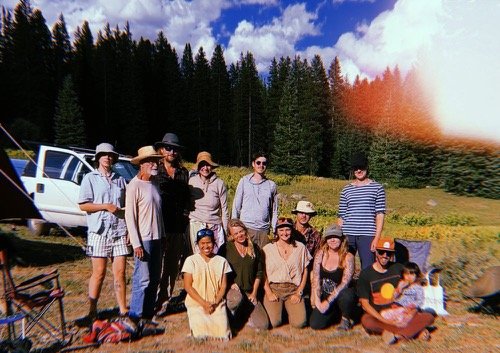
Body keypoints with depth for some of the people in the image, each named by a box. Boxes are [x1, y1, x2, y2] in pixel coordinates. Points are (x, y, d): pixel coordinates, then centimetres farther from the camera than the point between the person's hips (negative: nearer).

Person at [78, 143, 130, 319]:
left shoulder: (120, 179, 14)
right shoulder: (90, 178, 4)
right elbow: (83, 205, -2)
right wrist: (106, 206, -11)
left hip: (119, 231, 3)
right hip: (99, 231, -3)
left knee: (120, 273, 6)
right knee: (99, 273, 4)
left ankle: (123, 309, 15)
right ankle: (92, 310, 20)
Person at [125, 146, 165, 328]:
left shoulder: (155, 183, 10)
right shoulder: (134, 185, -12)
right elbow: (129, 216, -13)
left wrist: (163, 235, 15)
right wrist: (136, 243, -15)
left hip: (156, 238, 8)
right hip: (143, 239, -7)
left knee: (154, 279, 13)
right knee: (143, 279, -2)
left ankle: (147, 314, 27)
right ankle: (136, 317, 16)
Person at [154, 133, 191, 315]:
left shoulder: (184, 173, 13)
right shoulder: (155, 171, 1)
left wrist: (185, 215, 8)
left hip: (178, 226, 4)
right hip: (160, 225, -4)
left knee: (174, 266, 10)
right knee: (159, 266, -3)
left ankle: (166, 299, 24)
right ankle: (158, 302, 11)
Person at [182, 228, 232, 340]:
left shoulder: (221, 261, 3)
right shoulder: (191, 260, -3)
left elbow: (223, 285, 4)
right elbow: (187, 286, -5)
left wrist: (215, 303, -11)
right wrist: (204, 303, -12)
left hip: (217, 304, 1)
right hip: (196, 303, -1)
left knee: (223, 333, -15)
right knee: (201, 334, -18)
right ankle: (198, 320, 13)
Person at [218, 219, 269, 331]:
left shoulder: (254, 248, 6)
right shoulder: (226, 248, -5)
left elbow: (259, 272, 9)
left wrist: (254, 293, 3)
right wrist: (230, 284, -15)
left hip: (250, 292, 3)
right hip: (232, 289, -3)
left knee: (263, 325, -9)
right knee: (237, 298, -39)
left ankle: (243, 313, 19)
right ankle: (231, 316, -4)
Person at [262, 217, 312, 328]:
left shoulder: (300, 247, 5)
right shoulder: (268, 249, 1)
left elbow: (305, 272, 7)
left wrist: (299, 293, -1)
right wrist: (269, 293, -7)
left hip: (294, 290, 1)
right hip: (273, 288, -1)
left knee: (299, 323, -16)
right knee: (273, 322, -18)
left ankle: (288, 309, 16)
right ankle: (277, 309, 16)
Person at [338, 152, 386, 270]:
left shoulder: (377, 188, 6)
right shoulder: (346, 190, 11)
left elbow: (380, 214, 1)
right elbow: (341, 216, 11)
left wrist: (377, 238, -6)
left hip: (367, 236, -2)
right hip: (347, 235, 2)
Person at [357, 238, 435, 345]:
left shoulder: (398, 268, 8)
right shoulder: (366, 274, -4)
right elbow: (364, 303, -8)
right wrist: (385, 321, -19)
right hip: (377, 317, -3)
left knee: (428, 317, -18)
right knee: (366, 321, -36)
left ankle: (396, 334, -29)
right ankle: (414, 330, -28)